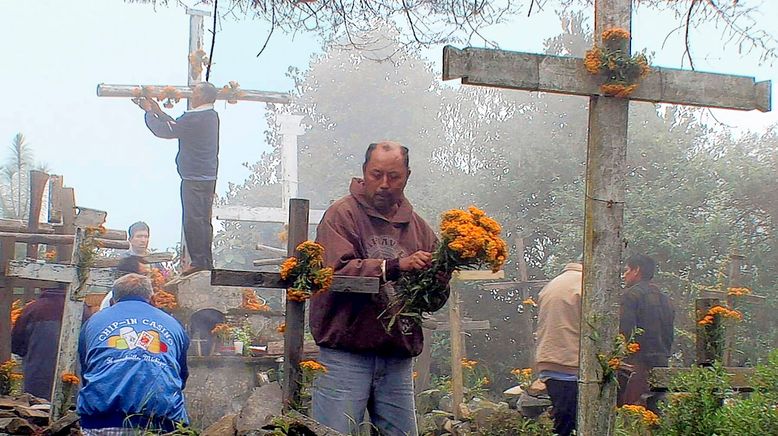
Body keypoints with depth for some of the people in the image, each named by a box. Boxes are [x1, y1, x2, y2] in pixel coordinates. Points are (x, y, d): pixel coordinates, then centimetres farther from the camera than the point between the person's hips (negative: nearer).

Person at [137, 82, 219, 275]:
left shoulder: (194, 118, -18)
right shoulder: (211, 116, 12)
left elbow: (166, 130, -14)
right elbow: (177, 126, 21)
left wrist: (149, 112, 1)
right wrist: (158, 112, 24)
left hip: (194, 179, -9)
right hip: (208, 177, 9)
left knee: (193, 219, -5)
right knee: (204, 220, 13)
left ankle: (198, 261, -4)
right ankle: (207, 262, 18)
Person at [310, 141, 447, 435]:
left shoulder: (417, 226, 16)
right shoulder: (343, 214, 0)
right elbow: (336, 271, -17)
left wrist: (437, 277, -11)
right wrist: (394, 266, -26)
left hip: (398, 358, 5)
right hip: (346, 353, -5)